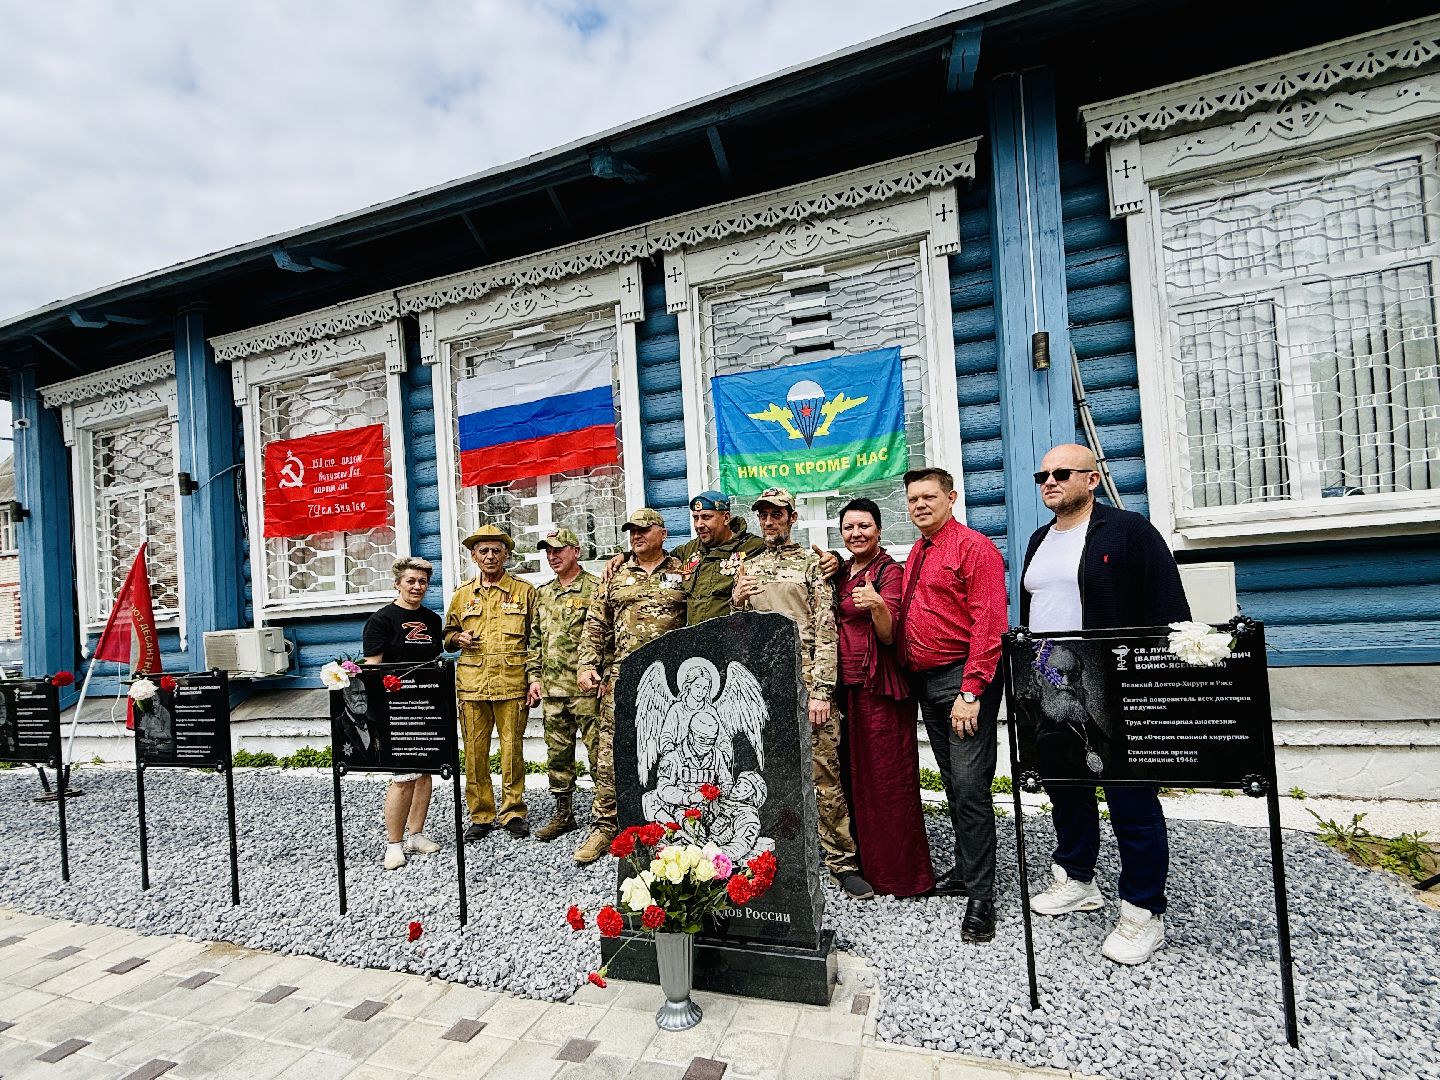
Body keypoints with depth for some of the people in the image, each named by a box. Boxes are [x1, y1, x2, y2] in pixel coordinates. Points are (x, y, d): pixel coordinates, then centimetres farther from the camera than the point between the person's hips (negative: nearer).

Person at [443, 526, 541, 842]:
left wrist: (535, 677, -4)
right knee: (474, 752, 6)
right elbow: (448, 634, 24)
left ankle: (513, 812, 18)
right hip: (471, 684, 3)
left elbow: (536, 638, 4)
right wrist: (457, 639, 0)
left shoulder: (524, 591, 5)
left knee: (512, 750, 3)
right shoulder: (462, 594, 13)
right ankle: (480, 815, 20)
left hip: (512, 683, -2)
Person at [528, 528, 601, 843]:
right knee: (557, 753, 14)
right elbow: (535, 640, 19)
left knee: (598, 750, -1)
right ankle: (563, 813, 27)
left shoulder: (595, 587, -4)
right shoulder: (543, 594, 16)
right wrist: (534, 678, 11)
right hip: (552, 689, 7)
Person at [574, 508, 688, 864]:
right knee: (609, 752, 1)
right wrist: (587, 665, 1)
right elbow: (595, 624, 10)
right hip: (621, 675, 2)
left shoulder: (682, 572, 6)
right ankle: (604, 826, 13)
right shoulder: (615, 574, 11)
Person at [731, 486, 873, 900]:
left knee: (824, 772, -1)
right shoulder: (748, 568, 16)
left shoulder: (812, 564, 2)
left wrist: (822, 691, -12)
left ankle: (842, 861, 11)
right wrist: (736, 600, 0)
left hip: (804, 681, -4)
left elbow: (827, 632, -5)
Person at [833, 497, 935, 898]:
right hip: (847, 684, 7)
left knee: (888, 777, 0)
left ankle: (901, 871, 14)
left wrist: (877, 607, -34)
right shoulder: (842, 572, 13)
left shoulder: (889, 571, -7)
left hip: (880, 686, -7)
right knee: (857, 773, 14)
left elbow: (889, 636, -16)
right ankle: (868, 861, 29)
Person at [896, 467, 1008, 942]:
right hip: (925, 682, 8)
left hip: (964, 680, -7)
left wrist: (970, 692, -20)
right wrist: (909, 676, 7)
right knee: (953, 784, 16)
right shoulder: (915, 555, 15)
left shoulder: (974, 547, -9)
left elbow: (989, 623, -16)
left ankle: (980, 895, 8)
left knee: (970, 786, -5)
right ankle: (965, 870, 29)